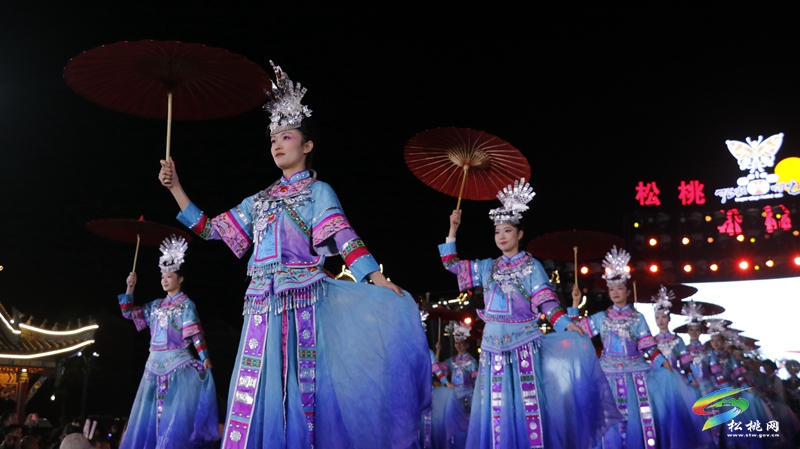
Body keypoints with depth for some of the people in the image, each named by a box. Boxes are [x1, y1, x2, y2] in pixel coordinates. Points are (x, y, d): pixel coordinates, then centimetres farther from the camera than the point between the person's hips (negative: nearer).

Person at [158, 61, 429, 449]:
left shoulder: (318, 192, 5)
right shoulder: (260, 200, 20)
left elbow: (343, 238, -8)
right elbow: (210, 229, 21)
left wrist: (378, 280, -22)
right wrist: (175, 187, 17)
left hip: (303, 303, -5)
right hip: (262, 307, 5)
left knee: (302, 389, -5)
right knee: (257, 393, 3)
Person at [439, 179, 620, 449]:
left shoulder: (531, 265, 2)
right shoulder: (488, 267, 12)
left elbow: (546, 301, -6)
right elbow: (451, 264, 16)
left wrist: (567, 325, -21)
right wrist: (453, 229, 12)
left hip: (524, 340, -3)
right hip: (495, 341, 4)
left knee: (529, 400, -5)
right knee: (497, 403, 5)